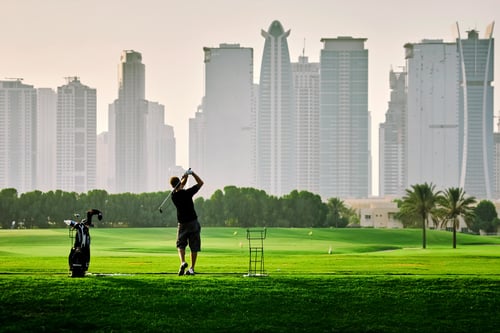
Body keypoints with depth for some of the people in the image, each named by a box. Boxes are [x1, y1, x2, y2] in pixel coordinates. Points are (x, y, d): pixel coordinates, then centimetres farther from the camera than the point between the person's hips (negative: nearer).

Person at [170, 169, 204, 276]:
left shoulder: (173, 195, -3)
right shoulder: (187, 193, -14)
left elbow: (181, 185, 14)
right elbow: (200, 183, -4)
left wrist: (186, 176, 0)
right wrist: (192, 173, -7)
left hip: (182, 224, 2)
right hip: (193, 222, -2)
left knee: (180, 245, 12)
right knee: (194, 247, 7)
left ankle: (183, 262, -16)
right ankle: (192, 268, 5)